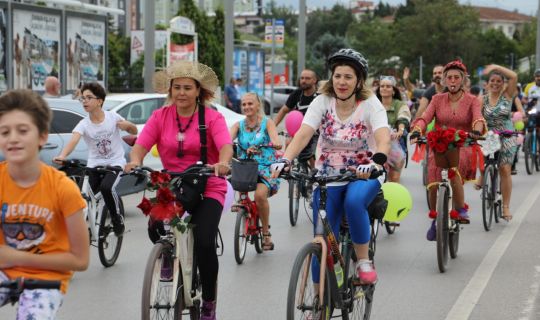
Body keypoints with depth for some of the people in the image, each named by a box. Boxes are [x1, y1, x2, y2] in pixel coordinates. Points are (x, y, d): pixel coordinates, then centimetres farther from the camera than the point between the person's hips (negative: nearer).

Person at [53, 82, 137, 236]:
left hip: (115, 162, -2)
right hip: (94, 165, 2)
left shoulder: (113, 117, -6)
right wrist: (62, 156, -48)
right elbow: (73, 140, -28)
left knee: (106, 187, -29)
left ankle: (117, 218, -5)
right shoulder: (83, 124, -8)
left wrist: (126, 125, -17)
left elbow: (134, 131, 7)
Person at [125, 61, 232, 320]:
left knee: (204, 243, -20)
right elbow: (141, 145, -9)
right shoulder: (160, 116, 2)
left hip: (207, 189, -2)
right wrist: (135, 161, -31)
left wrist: (222, 163, -41)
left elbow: (225, 146, -19)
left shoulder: (212, 118, -4)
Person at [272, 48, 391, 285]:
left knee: (354, 202, -36)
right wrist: (284, 160, -37)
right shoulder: (322, 102, -6)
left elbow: (383, 140, -27)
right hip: (327, 176, 2)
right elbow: (302, 135, -18)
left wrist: (374, 164, -48)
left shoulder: (370, 104, -11)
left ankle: (363, 260, -14)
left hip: (362, 175, -2)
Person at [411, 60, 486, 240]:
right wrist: (417, 130, -29)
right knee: (433, 185, -18)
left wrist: (476, 131, -40)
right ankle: (435, 218, 11)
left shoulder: (472, 101, 2)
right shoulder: (437, 99, 7)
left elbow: (478, 118, -16)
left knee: (454, 171, -36)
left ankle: (460, 209, -14)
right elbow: (425, 117, -7)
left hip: (462, 147, -2)